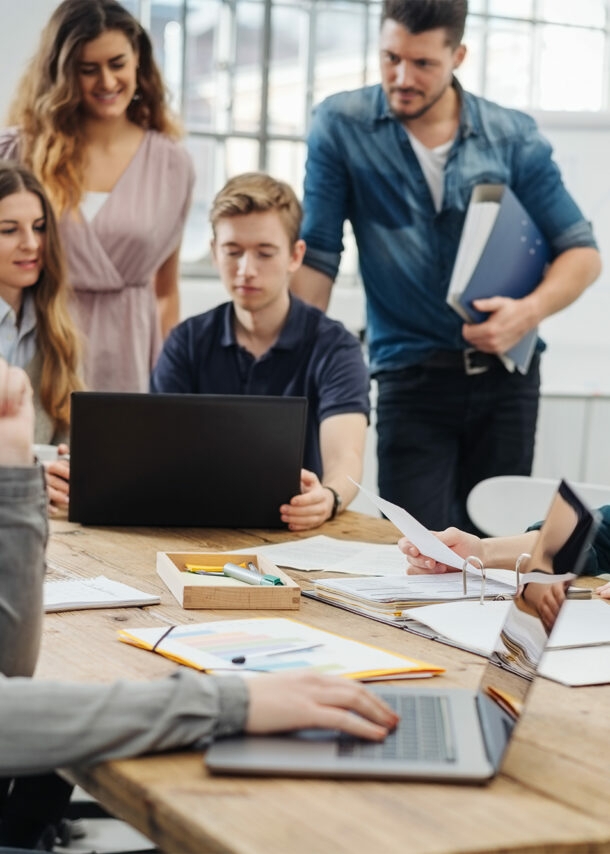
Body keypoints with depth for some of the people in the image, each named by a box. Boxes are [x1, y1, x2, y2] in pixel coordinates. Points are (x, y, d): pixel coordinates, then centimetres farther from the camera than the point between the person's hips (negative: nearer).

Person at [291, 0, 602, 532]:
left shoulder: (513, 138, 0)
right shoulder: (341, 127, -3)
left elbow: (582, 252, 4)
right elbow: (317, 256, -3)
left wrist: (531, 311, -14)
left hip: (505, 372, 2)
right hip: (411, 374, -2)